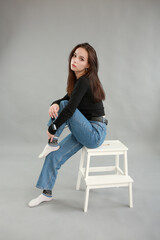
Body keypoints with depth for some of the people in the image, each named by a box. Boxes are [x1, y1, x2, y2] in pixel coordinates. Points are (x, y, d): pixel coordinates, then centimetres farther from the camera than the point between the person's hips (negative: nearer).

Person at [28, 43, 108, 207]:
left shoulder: (84, 81, -20)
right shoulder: (80, 80, 8)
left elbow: (70, 108, -25)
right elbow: (67, 98, 15)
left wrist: (52, 128, -13)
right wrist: (55, 104, -9)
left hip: (95, 134, -8)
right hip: (87, 131, 8)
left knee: (64, 106, -17)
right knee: (54, 156, 4)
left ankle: (52, 143, 0)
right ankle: (47, 193, 21)